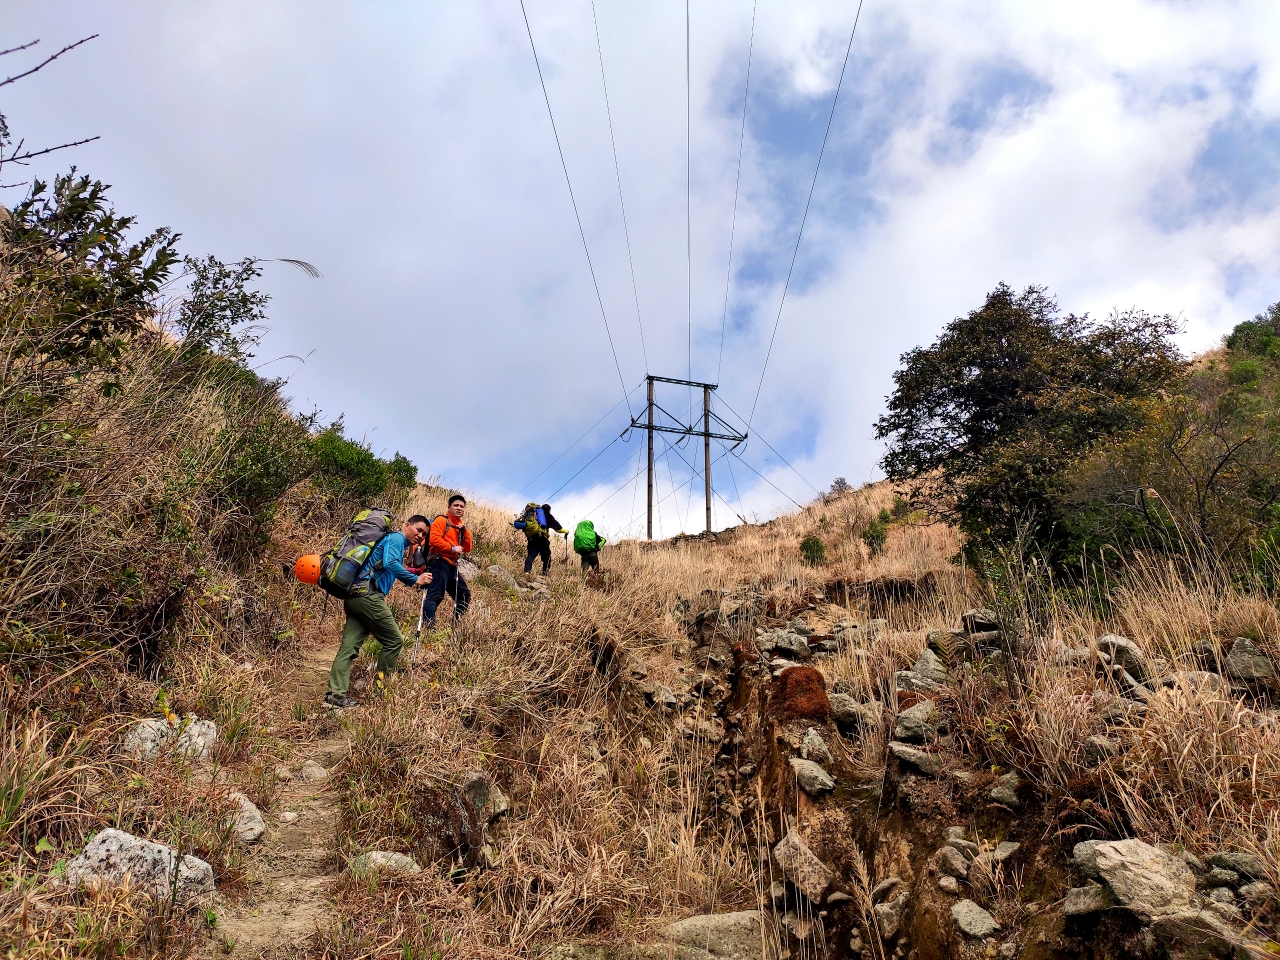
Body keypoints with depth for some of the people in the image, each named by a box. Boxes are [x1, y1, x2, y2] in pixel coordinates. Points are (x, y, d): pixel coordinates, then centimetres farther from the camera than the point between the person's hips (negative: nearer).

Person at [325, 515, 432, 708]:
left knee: (349, 646, 2)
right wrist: (415, 579, -20)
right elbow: (390, 563, -20)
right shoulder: (396, 538, -2)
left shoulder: (391, 541, 28)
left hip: (354, 596, 10)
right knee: (394, 640, -1)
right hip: (367, 594, -9)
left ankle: (335, 693, -5)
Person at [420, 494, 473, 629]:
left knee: (465, 595, 13)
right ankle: (428, 628, -30)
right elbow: (434, 539, -17)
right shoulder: (442, 520, -1)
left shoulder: (460, 526, 23)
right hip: (440, 563, -9)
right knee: (435, 595, -20)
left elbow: (467, 549, 17)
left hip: (452, 566, 9)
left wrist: (465, 531, 4)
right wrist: (452, 548, -14)